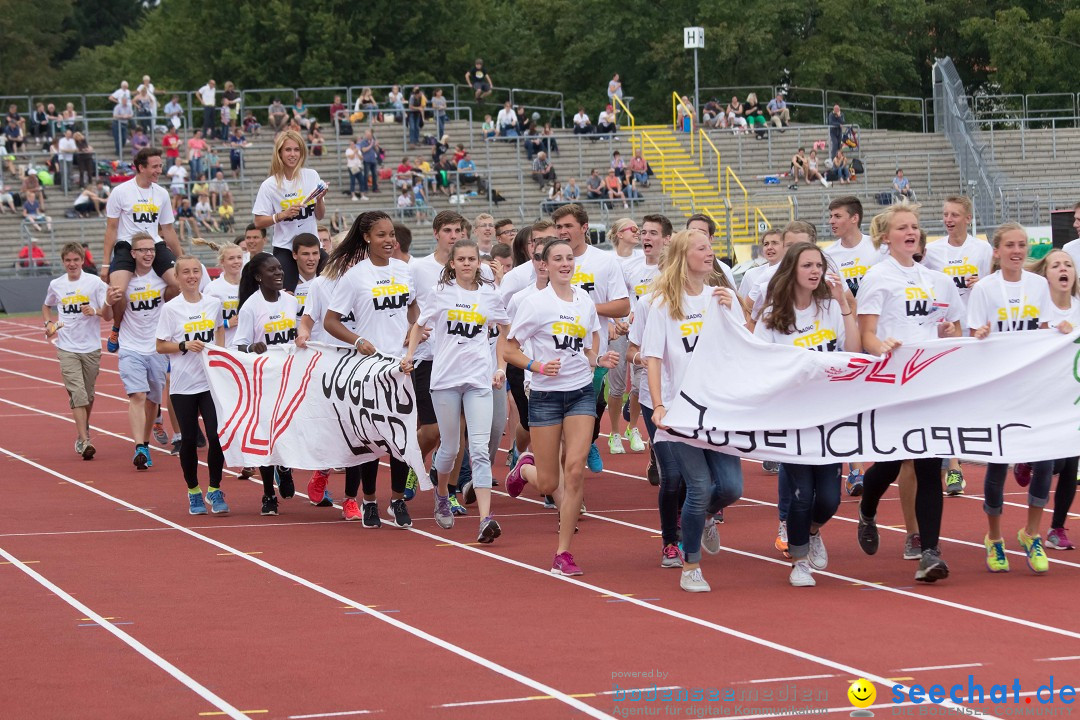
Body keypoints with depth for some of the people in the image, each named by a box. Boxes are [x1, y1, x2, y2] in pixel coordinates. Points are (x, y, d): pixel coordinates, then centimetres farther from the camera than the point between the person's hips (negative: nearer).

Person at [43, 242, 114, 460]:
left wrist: (97, 310, -24)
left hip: (91, 348, 0)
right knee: (77, 394, -13)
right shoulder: (56, 285, 5)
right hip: (67, 349, 0)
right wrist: (49, 323, 7)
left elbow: (108, 316, -3)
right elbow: (47, 306, 26)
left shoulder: (95, 282, -2)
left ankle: (82, 432, 34)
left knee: (88, 395, 11)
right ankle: (84, 441, -17)